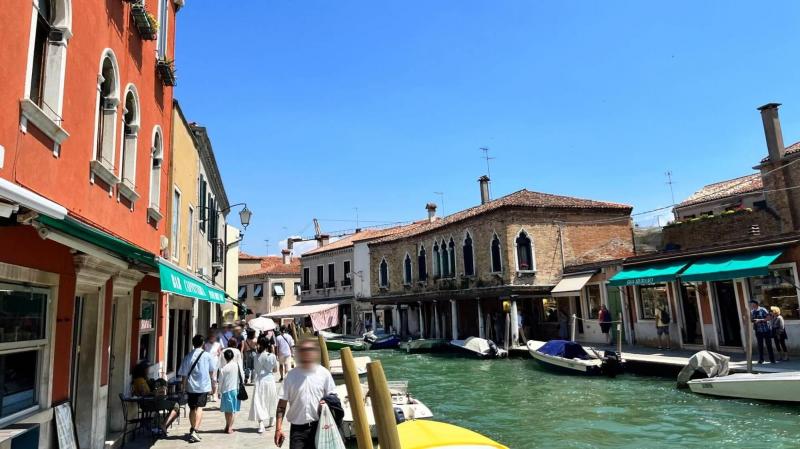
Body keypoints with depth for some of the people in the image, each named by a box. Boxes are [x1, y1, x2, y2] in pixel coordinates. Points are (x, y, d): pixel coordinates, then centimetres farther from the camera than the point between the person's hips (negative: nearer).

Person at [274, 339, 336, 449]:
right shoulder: (291, 375, -1)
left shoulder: (324, 373, -2)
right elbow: (282, 403, 0)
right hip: (297, 428, 0)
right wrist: (279, 428, -5)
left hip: (318, 427, 0)